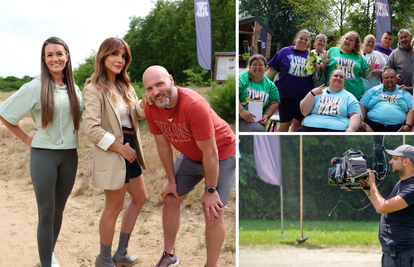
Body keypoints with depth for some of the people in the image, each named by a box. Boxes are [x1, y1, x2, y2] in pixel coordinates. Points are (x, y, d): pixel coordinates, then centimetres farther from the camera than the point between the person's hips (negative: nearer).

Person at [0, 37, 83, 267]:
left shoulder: (74, 89, 7)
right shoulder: (35, 88, -8)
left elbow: (82, 118, 17)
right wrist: (25, 138, -2)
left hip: (69, 155, 5)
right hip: (43, 155, -5)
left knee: (59, 209, 14)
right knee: (46, 212, -3)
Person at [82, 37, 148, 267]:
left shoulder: (123, 86, 12)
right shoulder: (94, 89, -16)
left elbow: (140, 111, -2)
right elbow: (92, 130, -22)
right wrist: (120, 148, -19)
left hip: (129, 149, 9)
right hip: (111, 152, -9)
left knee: (140, 198, 19)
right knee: (114, 207, 3)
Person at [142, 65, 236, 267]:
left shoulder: (194, 105, -37)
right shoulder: (150, 108, -17)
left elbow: (210, 153, -29)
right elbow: (163, 145, -2)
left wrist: (210, 191, -19)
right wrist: (171, 181, 4)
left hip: (221, 154, -6)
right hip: (190, 156, 7)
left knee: (213, 213, -9)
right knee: (170, 199, 9)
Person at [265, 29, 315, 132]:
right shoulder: (285, 52, 5)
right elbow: (272, 71, 5)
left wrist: (317, 67, -8)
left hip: (304, 96, 3)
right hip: (286, 94, -2)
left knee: (297, 122, 10)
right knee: (285, 123, -2)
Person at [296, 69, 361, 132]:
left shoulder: (349, 97, 16)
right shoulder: (318, 93, 18)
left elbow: (355, 115, 5)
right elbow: (304, 112, 9)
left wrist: (351, 129, -16)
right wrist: (312, 94, -4)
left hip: (337, 129, -1)